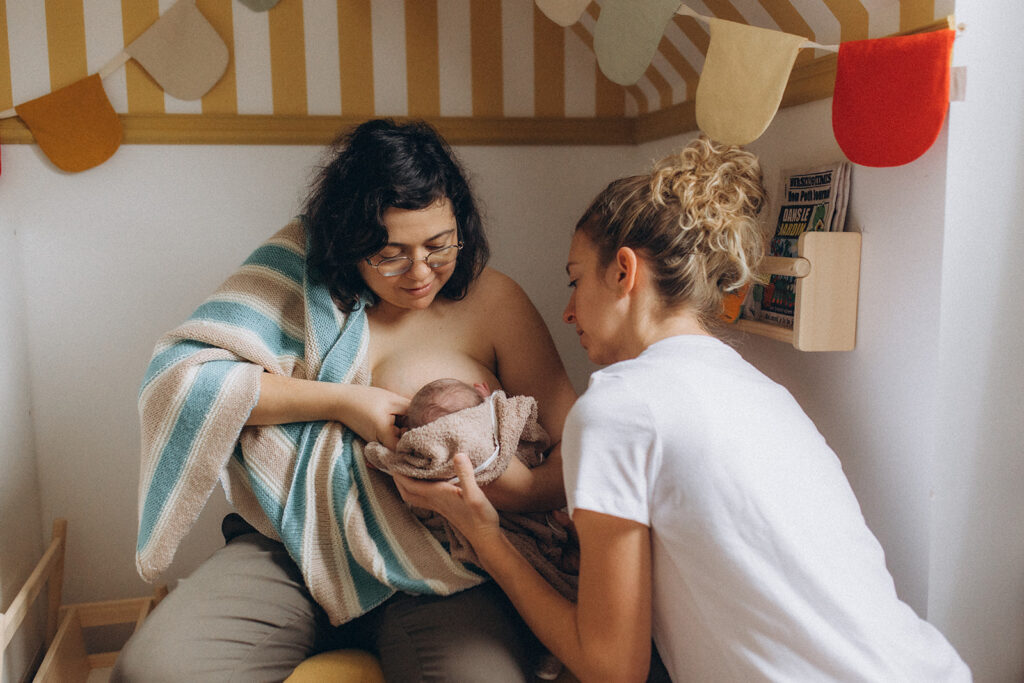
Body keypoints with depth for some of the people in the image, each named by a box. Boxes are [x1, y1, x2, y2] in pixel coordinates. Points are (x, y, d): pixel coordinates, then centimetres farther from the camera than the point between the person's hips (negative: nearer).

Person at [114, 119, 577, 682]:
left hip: (432, 575, -2)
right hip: (290, 553, 3)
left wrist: (513, 488, -26)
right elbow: (181, 375, -4)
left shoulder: (492, 301, 0)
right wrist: (340, 400, -11)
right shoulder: (302, 264, 4)